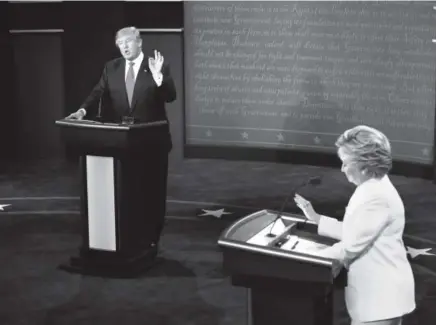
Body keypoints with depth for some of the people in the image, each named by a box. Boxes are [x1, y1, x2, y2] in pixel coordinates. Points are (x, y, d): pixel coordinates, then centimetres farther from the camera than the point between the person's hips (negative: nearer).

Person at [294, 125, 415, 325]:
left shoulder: (376, 197, -23)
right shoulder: (370, 189, 11)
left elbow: (350, 247, -21)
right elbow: (351, 232, 15)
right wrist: (315, 218, 13)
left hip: (380, 294, -10)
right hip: (375, 291, 10)